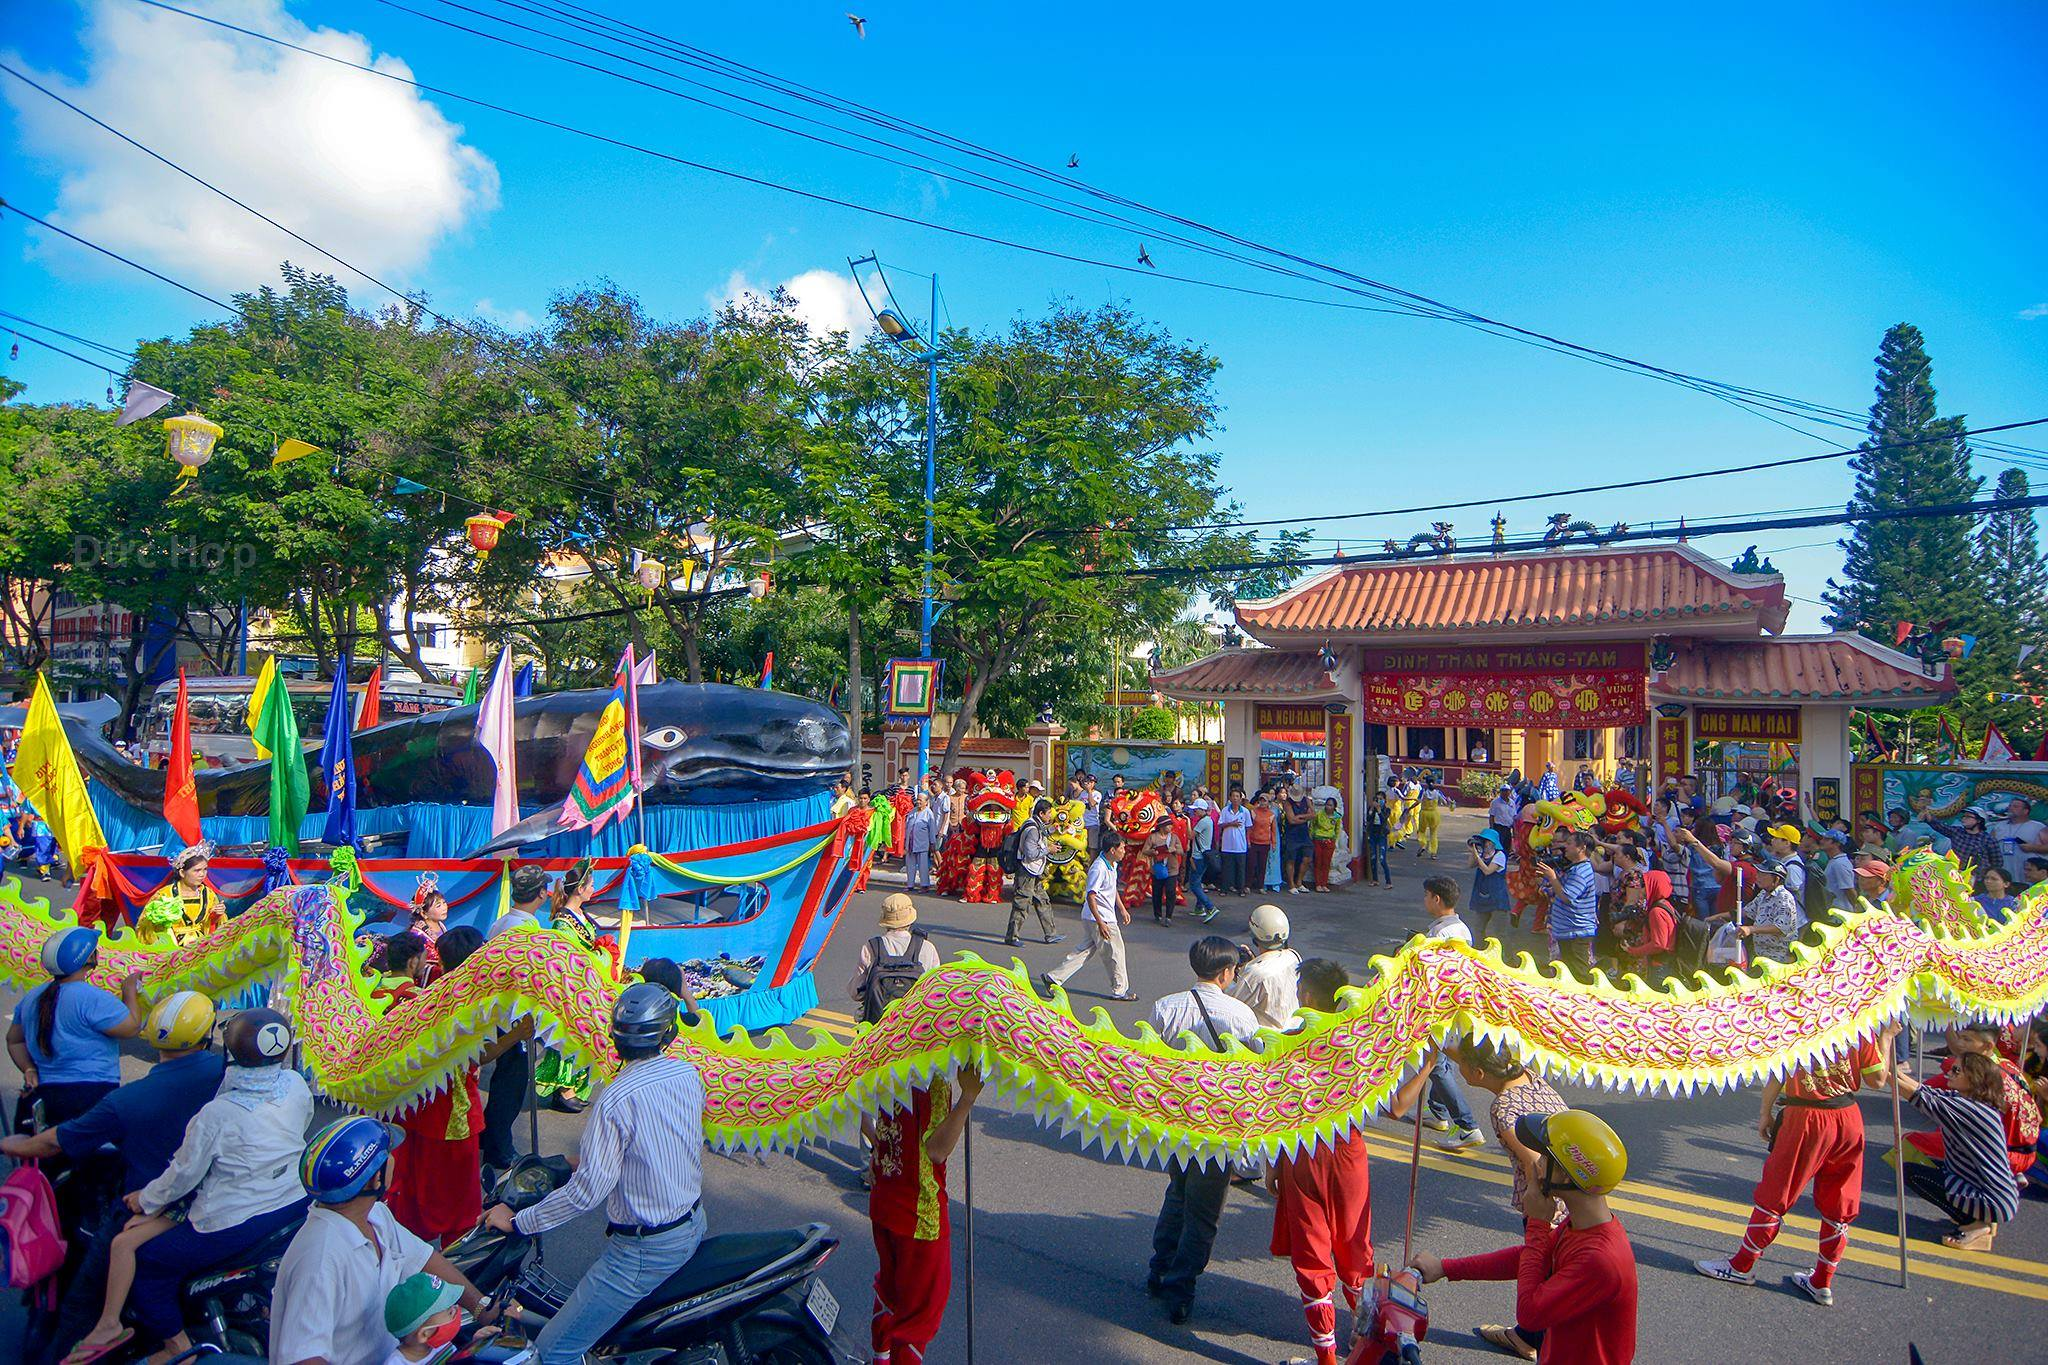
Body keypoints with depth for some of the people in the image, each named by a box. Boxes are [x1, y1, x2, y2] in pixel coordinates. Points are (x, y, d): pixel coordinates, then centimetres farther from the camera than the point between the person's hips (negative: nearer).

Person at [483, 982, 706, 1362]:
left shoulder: (617, 1099, -24)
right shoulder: (689, 1074, -3)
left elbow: (587, 1191, -23)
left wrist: (518, 1221, -11)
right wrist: (591, 1156, 23)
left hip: (645, 1249, -8)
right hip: (693, 1225, 8)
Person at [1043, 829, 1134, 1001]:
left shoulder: (1112, 864, 8)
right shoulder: (1099, 868, -23)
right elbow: (1090, 896, -25)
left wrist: (1123, 909, 24)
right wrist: (1100, 923, -26)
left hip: (1107, 917, 10)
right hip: (1099, 919, -10)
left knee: (1086, 951, 14)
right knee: (1115, 952, 2)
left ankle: (1054, 977, 17)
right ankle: (1120, 990, 17)